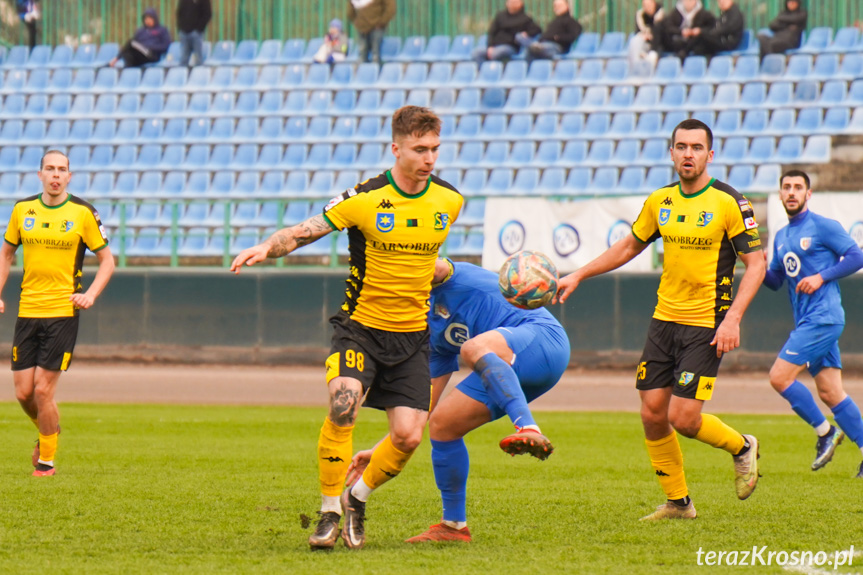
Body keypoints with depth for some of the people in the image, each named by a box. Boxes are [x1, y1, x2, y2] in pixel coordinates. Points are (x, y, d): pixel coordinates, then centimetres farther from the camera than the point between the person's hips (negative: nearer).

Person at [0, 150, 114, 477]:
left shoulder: (83, 213, -2)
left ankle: (47, 460, 9)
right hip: (27, 312, 3)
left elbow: (106, 260, 6)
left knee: (43, 390, -8)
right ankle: (48, 430, 32)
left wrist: (90, 295, -9)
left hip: (63, 312, -3)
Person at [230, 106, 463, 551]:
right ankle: (329, 513, -11)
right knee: (343, 406, -26)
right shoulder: (364, 199, -13)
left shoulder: (449, 201, 0)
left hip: (412, 334, 3)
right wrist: (266, 247, -33)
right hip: (361, 326, -3)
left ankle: (357, 499, 21)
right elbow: (304, 231, -17)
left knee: (408, 435, -8)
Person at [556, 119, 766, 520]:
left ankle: (741, 447, 17)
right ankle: (677, 502, 16)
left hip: (706, 326, -6)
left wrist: (733, 318, -18)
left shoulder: (729, 203, -10)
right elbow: (629, 247, 22)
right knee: (652, 413, 1)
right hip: (664, 319, 6)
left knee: (682, 417, -12)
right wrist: (578, 276, 17)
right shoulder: (660, 202, 7)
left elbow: (756, 263, -9)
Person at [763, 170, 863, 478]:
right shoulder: (781, 237, 18)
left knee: (779, 377, -13)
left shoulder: (823, 227, -5)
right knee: (830, 393, 4)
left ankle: (825, 432, 1)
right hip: (807, 321, 8)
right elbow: (775, 280, 21)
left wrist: (821, 277, -15)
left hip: (823, 317, -8)